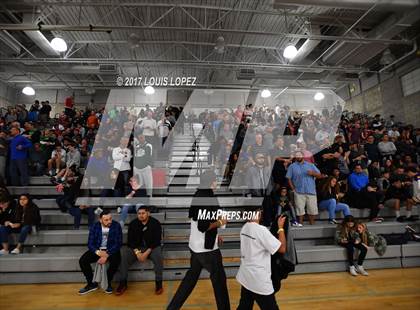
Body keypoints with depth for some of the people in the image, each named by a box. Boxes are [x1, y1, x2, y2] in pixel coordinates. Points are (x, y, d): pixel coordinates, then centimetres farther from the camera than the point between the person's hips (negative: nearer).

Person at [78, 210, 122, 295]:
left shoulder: (116, 226, -15)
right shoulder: (94, 227, -7)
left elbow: (118, 243, -16)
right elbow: (90, 243, -6)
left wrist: (107, 255, -27)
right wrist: (98, 252, -26)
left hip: (111, 250, -3)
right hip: (97, 250, 3)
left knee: (116, 261, -32)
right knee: (82, 261, -17)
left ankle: (108, 283, -5)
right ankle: (91, 284, 2)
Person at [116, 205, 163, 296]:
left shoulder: (155, 223, -10)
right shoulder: (133, 224, -1)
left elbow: (156, 241, -13)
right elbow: (130, 240, -3)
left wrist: (147, 253, -24)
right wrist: (137, 252, -18)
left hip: (152, 247, -3)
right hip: (136, 248, 3)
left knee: (158, 256, -34)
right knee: (123, 255, -23)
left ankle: (158, 283, -18)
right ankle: (123, 283, -9)